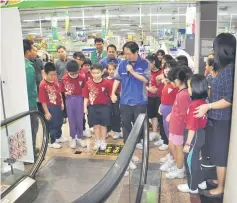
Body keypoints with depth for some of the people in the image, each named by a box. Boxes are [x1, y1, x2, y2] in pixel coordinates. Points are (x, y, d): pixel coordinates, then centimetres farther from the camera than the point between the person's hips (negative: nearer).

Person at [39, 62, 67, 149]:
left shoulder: (55, 80, -5)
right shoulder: (43, 85, -24)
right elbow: (43, 101, -20)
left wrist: (62, 103, 10)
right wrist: (46, 112, -17)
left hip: (58, 105, 7)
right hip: (50, 107, -7)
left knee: (60, 122, 22)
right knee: (53, 124, 6)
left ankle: (59, 137, 45)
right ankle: (52, 142, 25)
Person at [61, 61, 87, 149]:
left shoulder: (82, 78, -9)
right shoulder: (64, 79, -7)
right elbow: (63, 91, 0)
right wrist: (66, 93, -19)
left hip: (79, 99, 0)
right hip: (69, 100, 0)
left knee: (79, 119, 8)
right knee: (71, 120, 9)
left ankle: (79, 138, 23)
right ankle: (73, 138, 23)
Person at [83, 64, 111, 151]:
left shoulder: (106, 83, -11)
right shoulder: (88, 83, -4)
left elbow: (110, 94, -3)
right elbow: (86, 97, 0)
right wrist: (85, 107, -2)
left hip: (104, 106, -2)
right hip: (92, 107, 2)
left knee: (103, 124, 10)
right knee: (95, 125, 13)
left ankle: (103, 142, 25)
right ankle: (97, 142, 27)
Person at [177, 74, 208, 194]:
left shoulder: (194, 105, -26)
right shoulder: (202, 102, 2)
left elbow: (192, 128, -24)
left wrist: (187, 143, -16)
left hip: (194, 136, -9)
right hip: (200, 134, 9)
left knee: (189, 160, 7)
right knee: (194, 159, 23)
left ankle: (192, 187, 23)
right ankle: (201, 182, 37)